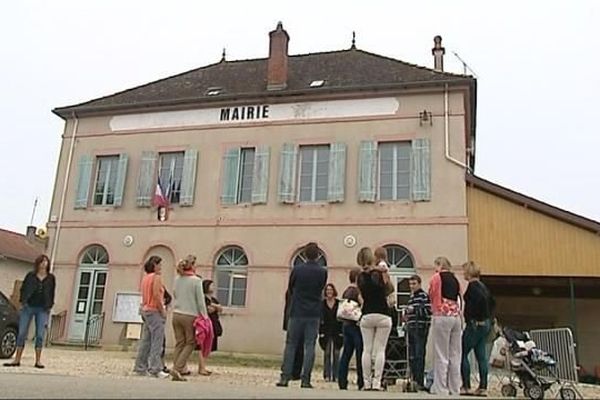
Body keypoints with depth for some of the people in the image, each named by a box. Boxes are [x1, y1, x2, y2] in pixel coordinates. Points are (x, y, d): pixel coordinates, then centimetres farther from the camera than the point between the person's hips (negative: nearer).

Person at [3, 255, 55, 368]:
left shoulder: (51, 278, 6)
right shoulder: (30, 275, 5)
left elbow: (52, 294, 10)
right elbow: (23, 289, 7)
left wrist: (49, 307, 4)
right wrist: (23, 301, -5)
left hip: (42, 309, 0)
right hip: (28, 307, 0)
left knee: (40, 335, -3)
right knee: (21, 333, 1)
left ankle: (38, 361, 4)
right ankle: (17, 360, 9)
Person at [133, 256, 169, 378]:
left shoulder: (145, 278, 16)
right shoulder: (156, 277, -10)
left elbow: (144, 297, 16)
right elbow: (156, 295, -18)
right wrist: (163, 311, -13)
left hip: (146, 310, 9)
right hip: (155, 311, -9)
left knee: (146, 340, 12)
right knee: (157, 342, -7)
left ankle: (140, 367, 16)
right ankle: (155, 369, -8)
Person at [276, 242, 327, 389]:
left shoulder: (297, 269, -4)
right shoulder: (323, 272, -3)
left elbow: (290, 289, 9)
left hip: (297, 312, 0)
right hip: (314, 313, 0)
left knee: (290, 344, 7)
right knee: (310, 346, 3)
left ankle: (285, 377, 4)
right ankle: (305, 379, 0)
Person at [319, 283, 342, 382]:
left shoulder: (339, 303, 2)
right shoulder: (322, 304, 3)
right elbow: (320, 318, 1)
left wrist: (341, 331, -6)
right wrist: (321, 331, -6)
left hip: (337, 332, 0)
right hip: (326, 332, 0)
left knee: (336, 354, 1)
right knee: (327, 353, 2)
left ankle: (335, 375, 7)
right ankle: (327, 375, 8)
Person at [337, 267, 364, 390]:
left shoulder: (345, 292, 13)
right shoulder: (358, 291, -11)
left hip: (346, 324, 8)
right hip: (356, 325, -8)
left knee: (346, 353, 8)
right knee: (360, 354, -2)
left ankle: (342, 381, 8)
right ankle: (361, 382, 0)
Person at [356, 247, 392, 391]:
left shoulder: (360, 278, 3)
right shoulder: (380, 273, -6)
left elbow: (363, 295, 11)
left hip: (366, 316, 3)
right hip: (383, 316, -3)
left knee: (367, 350, 7)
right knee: (380, 350, 1)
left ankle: (367, 383, 8)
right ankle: (376, 383, -2)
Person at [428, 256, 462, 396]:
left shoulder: (436, 277, 0)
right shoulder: (455, 279, 16)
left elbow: (432, 296, 5)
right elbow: (458, 296, 12)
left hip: (442, 316, -6)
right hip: (456, 316, 6)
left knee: (441, 355, -3)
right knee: (455, 355, 9)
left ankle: (441, 389, -1)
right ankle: (455, 389, 13)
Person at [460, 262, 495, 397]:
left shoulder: (472, 285, -11)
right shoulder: (482, 285, 15)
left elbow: (481, 299, -27)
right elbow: (492, 302, 21)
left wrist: (471, 317, -19)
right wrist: (488, 317, 19)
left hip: (475, 324, -9)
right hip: (485, 324, 9)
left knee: (463, 354, -3)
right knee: (481, 356, 8)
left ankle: (466, 387, -4)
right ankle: (483, 387, 10)